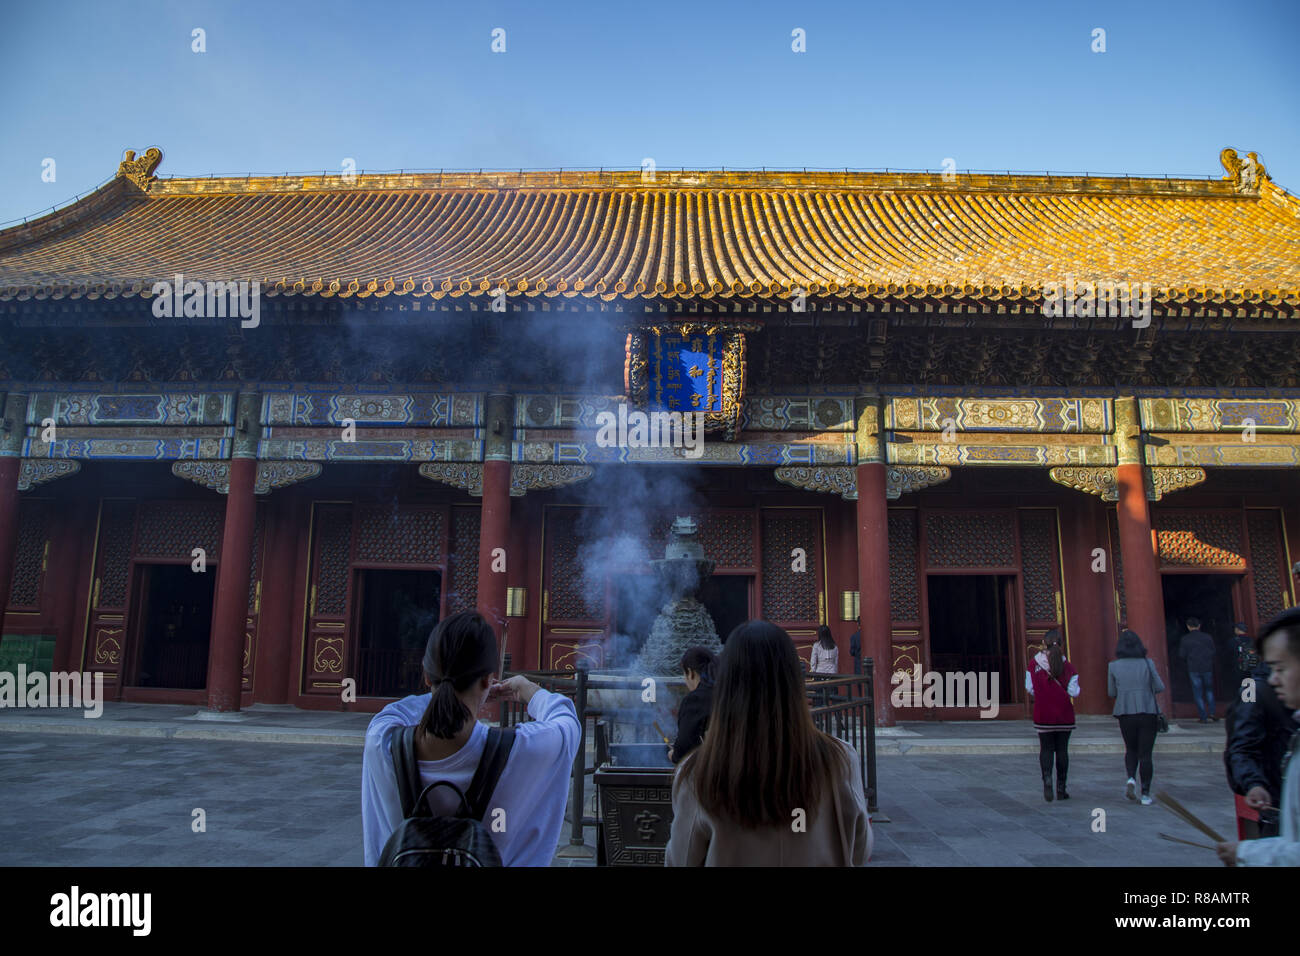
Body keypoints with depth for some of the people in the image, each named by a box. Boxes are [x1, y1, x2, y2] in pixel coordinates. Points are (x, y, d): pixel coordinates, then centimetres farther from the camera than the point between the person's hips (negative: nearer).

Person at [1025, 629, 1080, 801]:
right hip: (1064, 715, 1)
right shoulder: (1068, 667, -6)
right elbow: (1074, 692, -8)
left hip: (1043, 715, 0)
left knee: (1046, 748, 7)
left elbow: (1029, 688, -3)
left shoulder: (1034, 664, -5)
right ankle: (1061, 788, 13)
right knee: (1062, 750, 10)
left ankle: (1047, 778, -16)